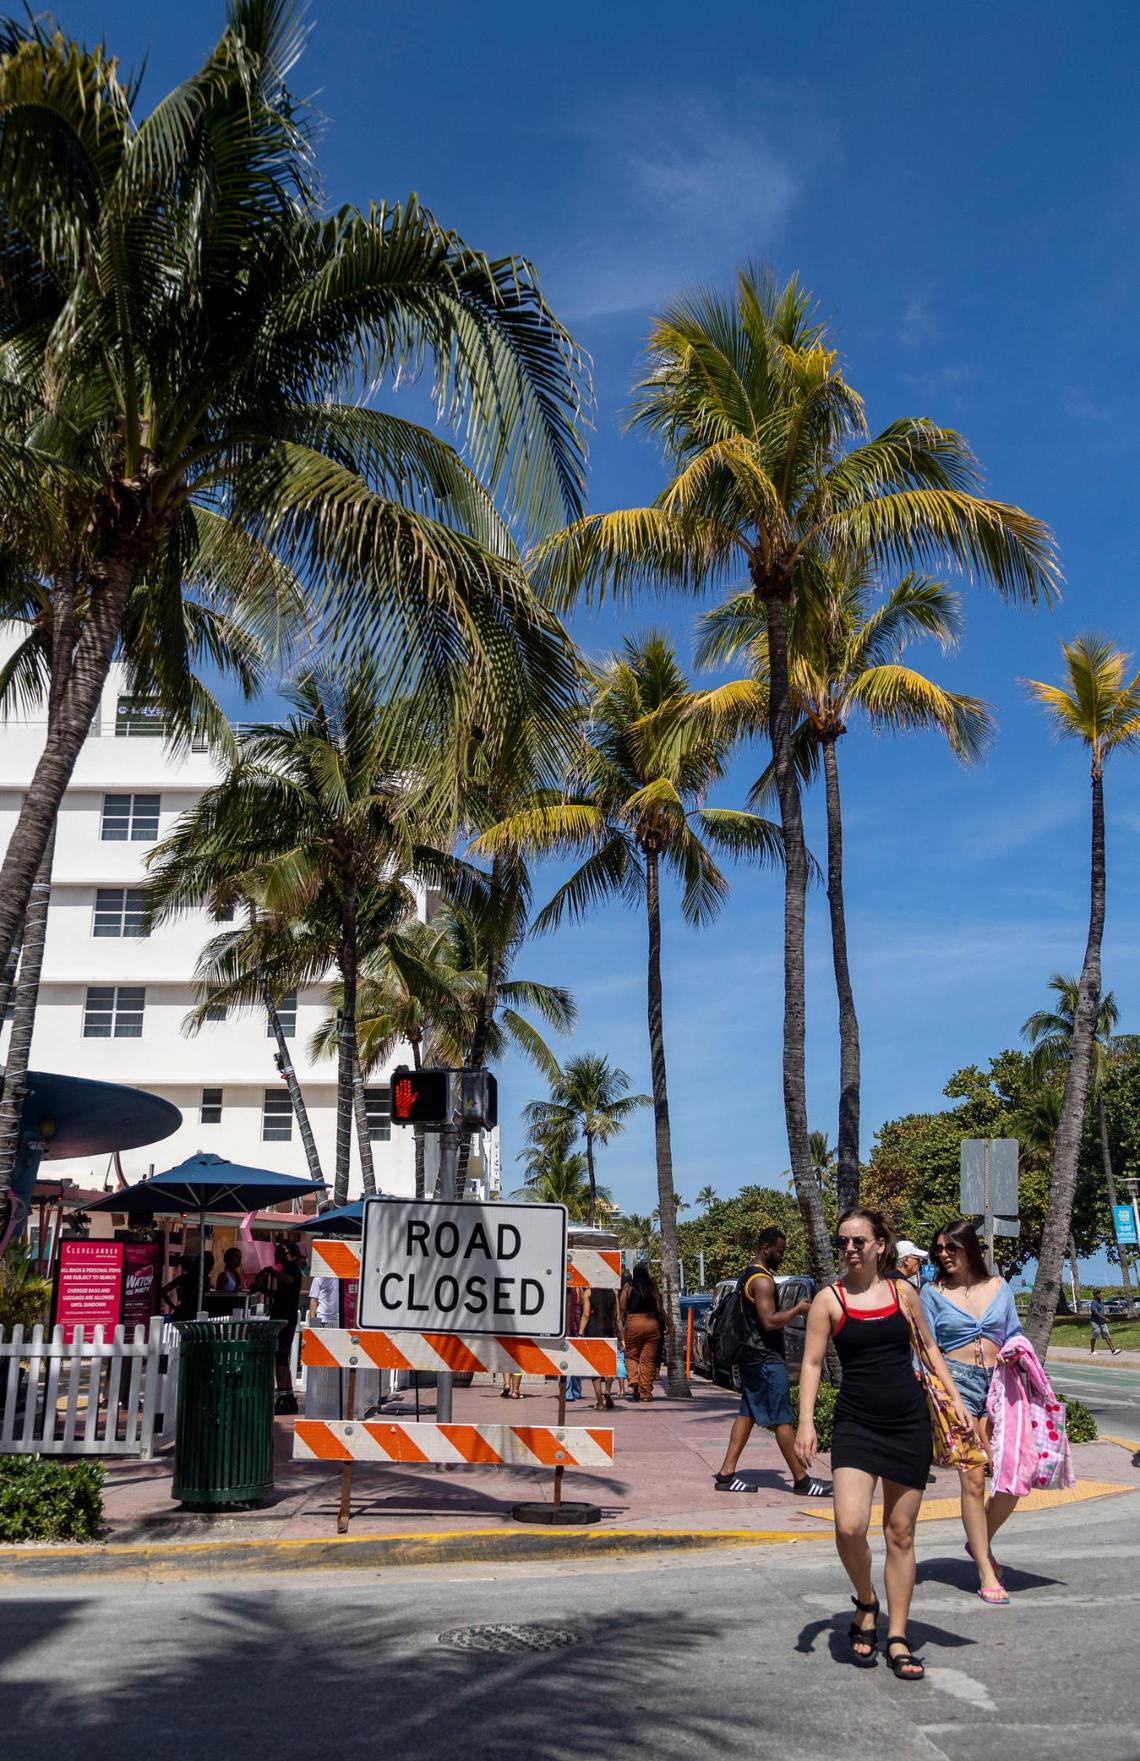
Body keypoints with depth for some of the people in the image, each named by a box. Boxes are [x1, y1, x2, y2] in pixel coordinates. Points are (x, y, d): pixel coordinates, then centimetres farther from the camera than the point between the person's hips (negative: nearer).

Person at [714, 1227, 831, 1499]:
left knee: (747, 1412, 11)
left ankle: (726, 1474, 12)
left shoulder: (749, 1275, 16)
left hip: (753, 1355, 10)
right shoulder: (763, 1280, -18)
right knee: (782, 1418, -4)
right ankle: (801, 1480, 3)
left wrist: (793, 1311, 16)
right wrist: (797, 1310, -13)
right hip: (766, 1357, -10)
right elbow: (770, 1321, -24)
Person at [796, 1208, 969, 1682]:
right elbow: (812, 1362, -3)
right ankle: (865, 1603, 14)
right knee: (849, 1526, -16)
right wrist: (806, 1422, -13)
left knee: (900, 1535, 7)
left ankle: (897, 1638, 20)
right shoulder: (829, 1298, -2)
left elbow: (929, 1347, 16)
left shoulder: (902, 1291, 4)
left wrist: (954, 1398, 7)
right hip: (855, 1424, -2)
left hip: (910, 1422, 2)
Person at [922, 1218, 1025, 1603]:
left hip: (998, 1384, 3)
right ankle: (986, 1574, 6)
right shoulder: (933, 1292, 5)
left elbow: (1014, 1337, 17)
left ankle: (981, 1542, 24)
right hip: (957, 1384, -3)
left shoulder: (999, 1287, 12)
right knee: (973, 1479, -5)